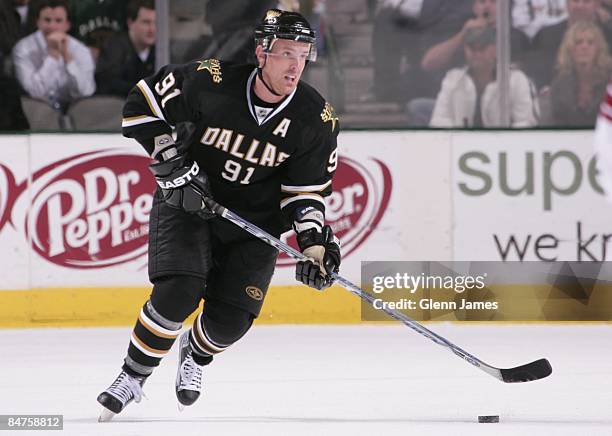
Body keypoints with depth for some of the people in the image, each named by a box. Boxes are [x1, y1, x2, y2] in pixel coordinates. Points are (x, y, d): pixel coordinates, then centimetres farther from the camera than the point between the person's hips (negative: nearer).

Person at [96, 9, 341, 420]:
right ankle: (132, 378, -2)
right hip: (187, 201, -2)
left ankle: (196, 353, 30)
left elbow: (308, 189, -5)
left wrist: (315, 242, -19)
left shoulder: (317, 119, -14)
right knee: (178, 293, -22)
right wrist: (173, 164, -16)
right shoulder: (211, 82, -21)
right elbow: (143, 104, -10)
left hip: (255, 220, 2)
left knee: (230, 319, -7)